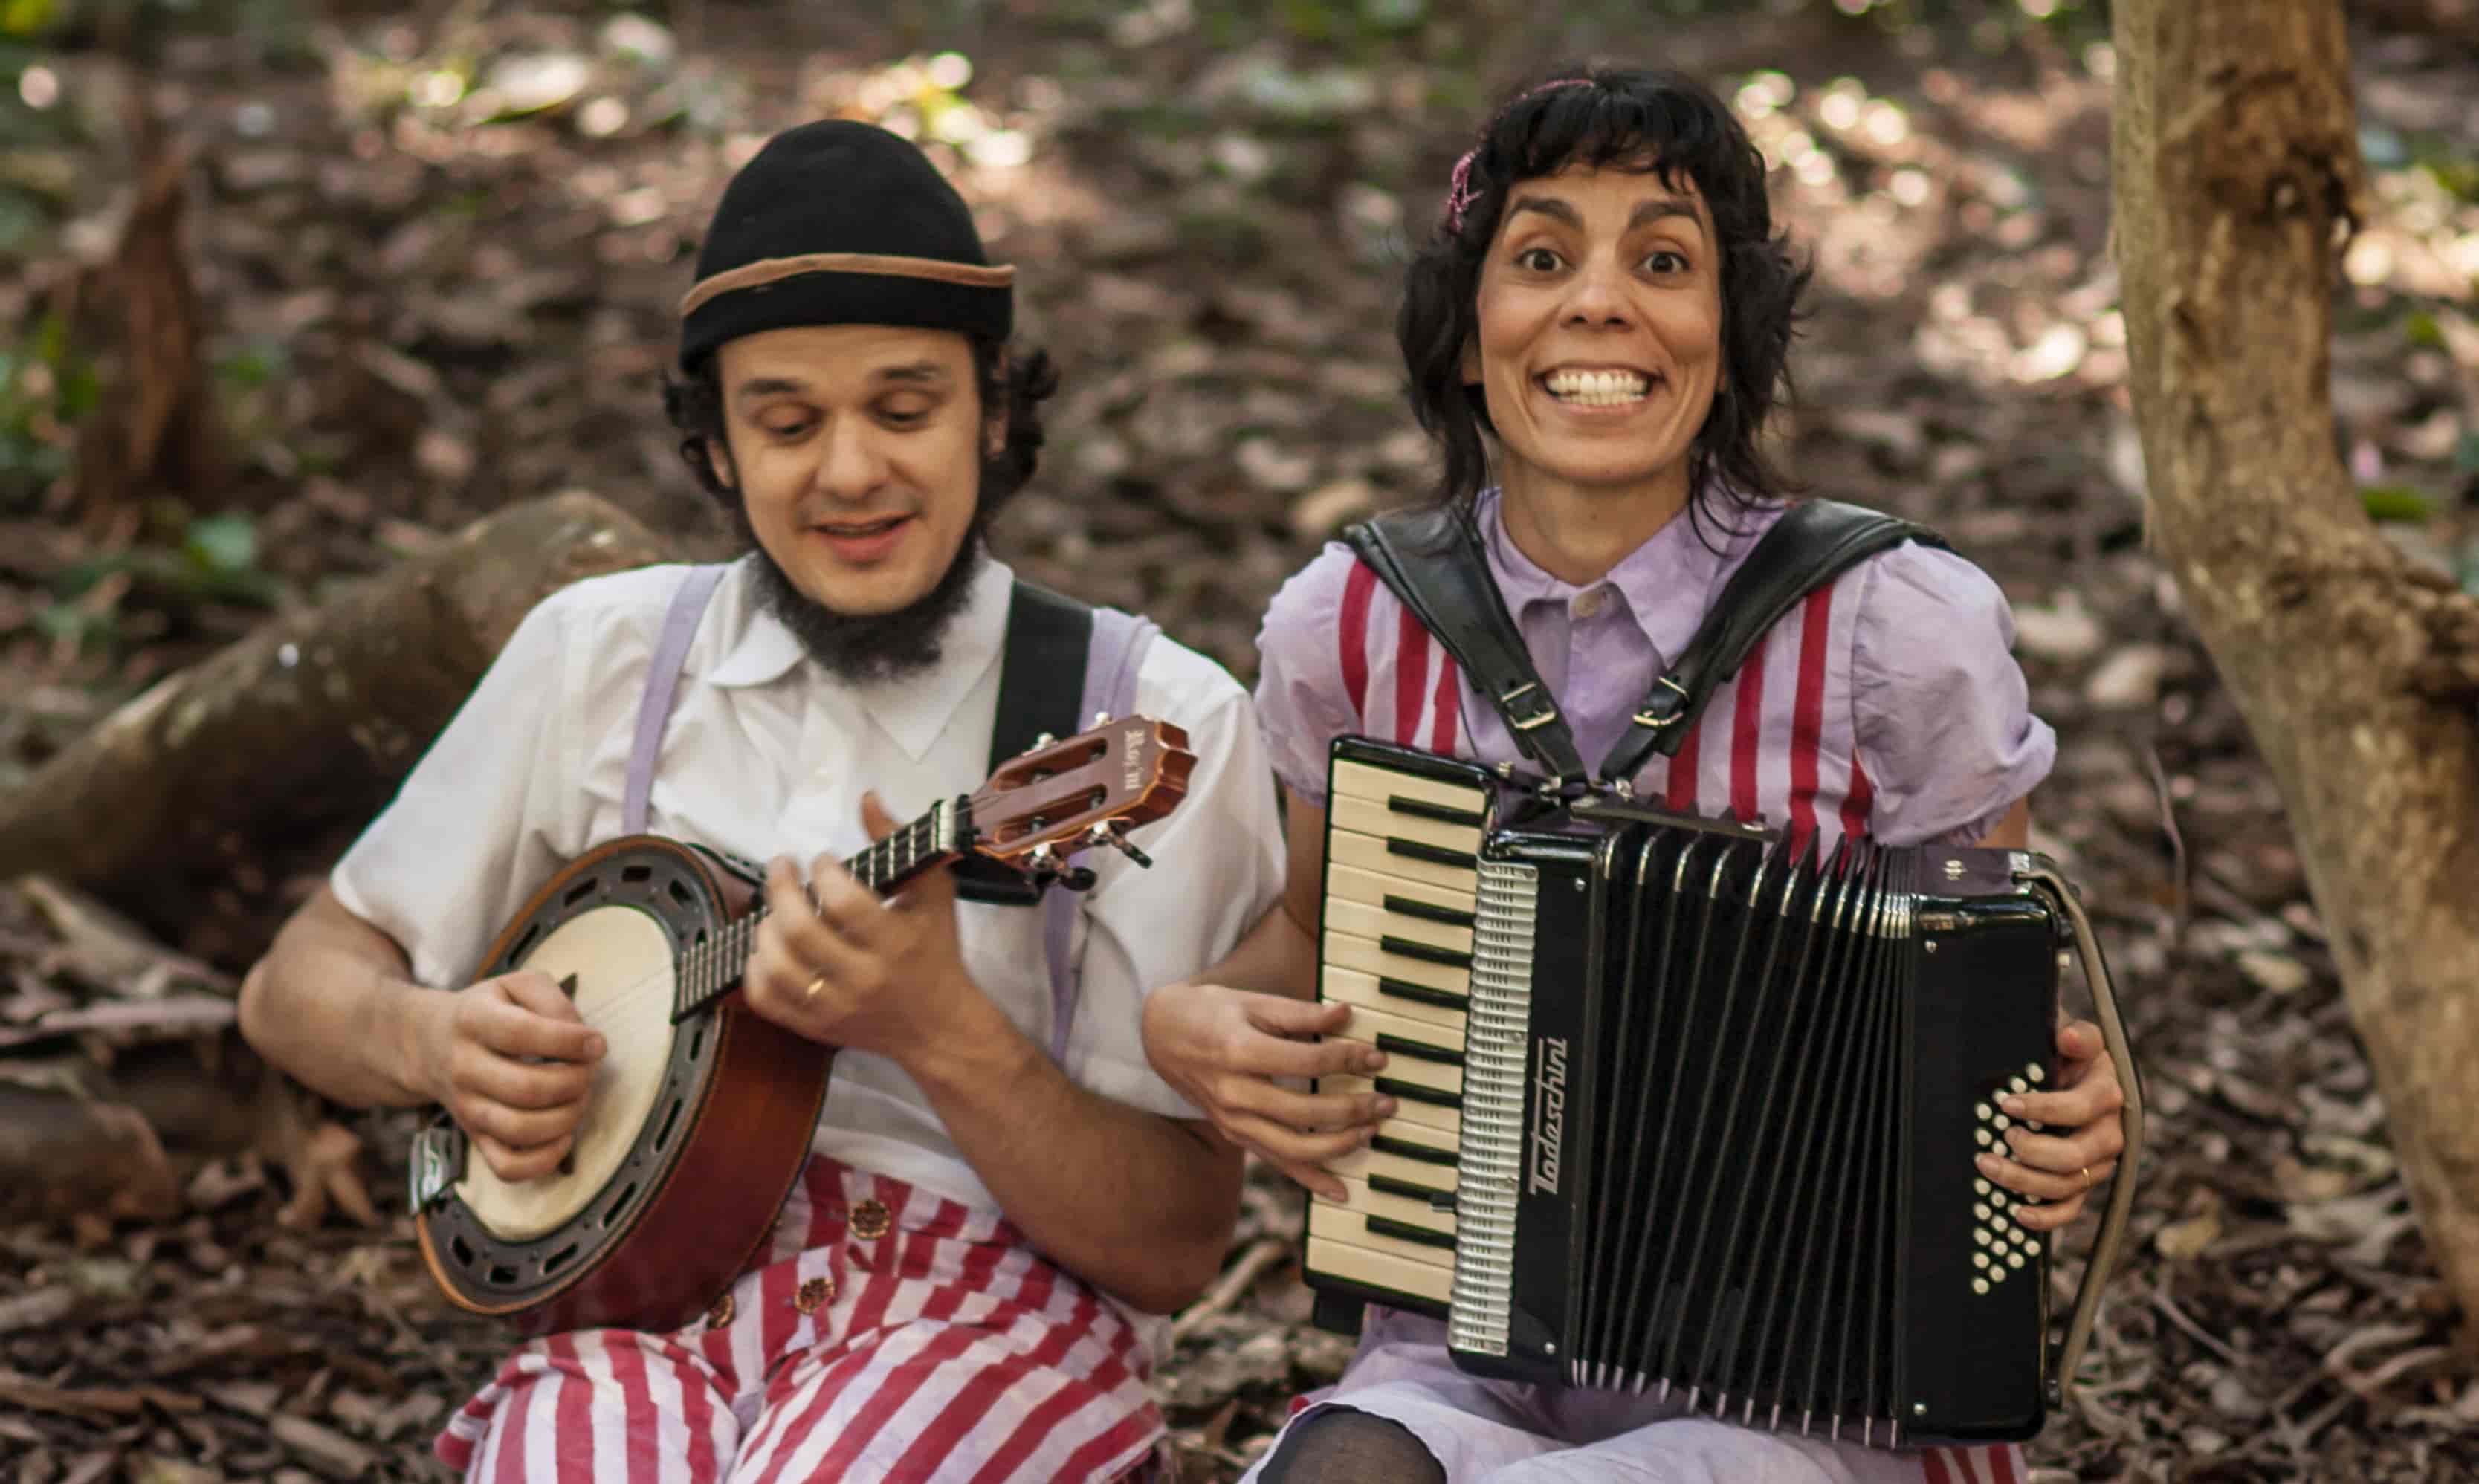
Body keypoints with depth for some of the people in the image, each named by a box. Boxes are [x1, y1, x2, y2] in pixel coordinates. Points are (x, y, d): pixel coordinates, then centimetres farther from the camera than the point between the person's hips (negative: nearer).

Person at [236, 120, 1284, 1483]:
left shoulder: (1156, 724, 2)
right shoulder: (602, 657, 12)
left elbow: (1177, 1251, -2)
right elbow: (297, 986, 20)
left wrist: (935, 1028, -18)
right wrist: (433, 1042, -3)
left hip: (976, 1302, -2)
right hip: (638, 1292, 2)